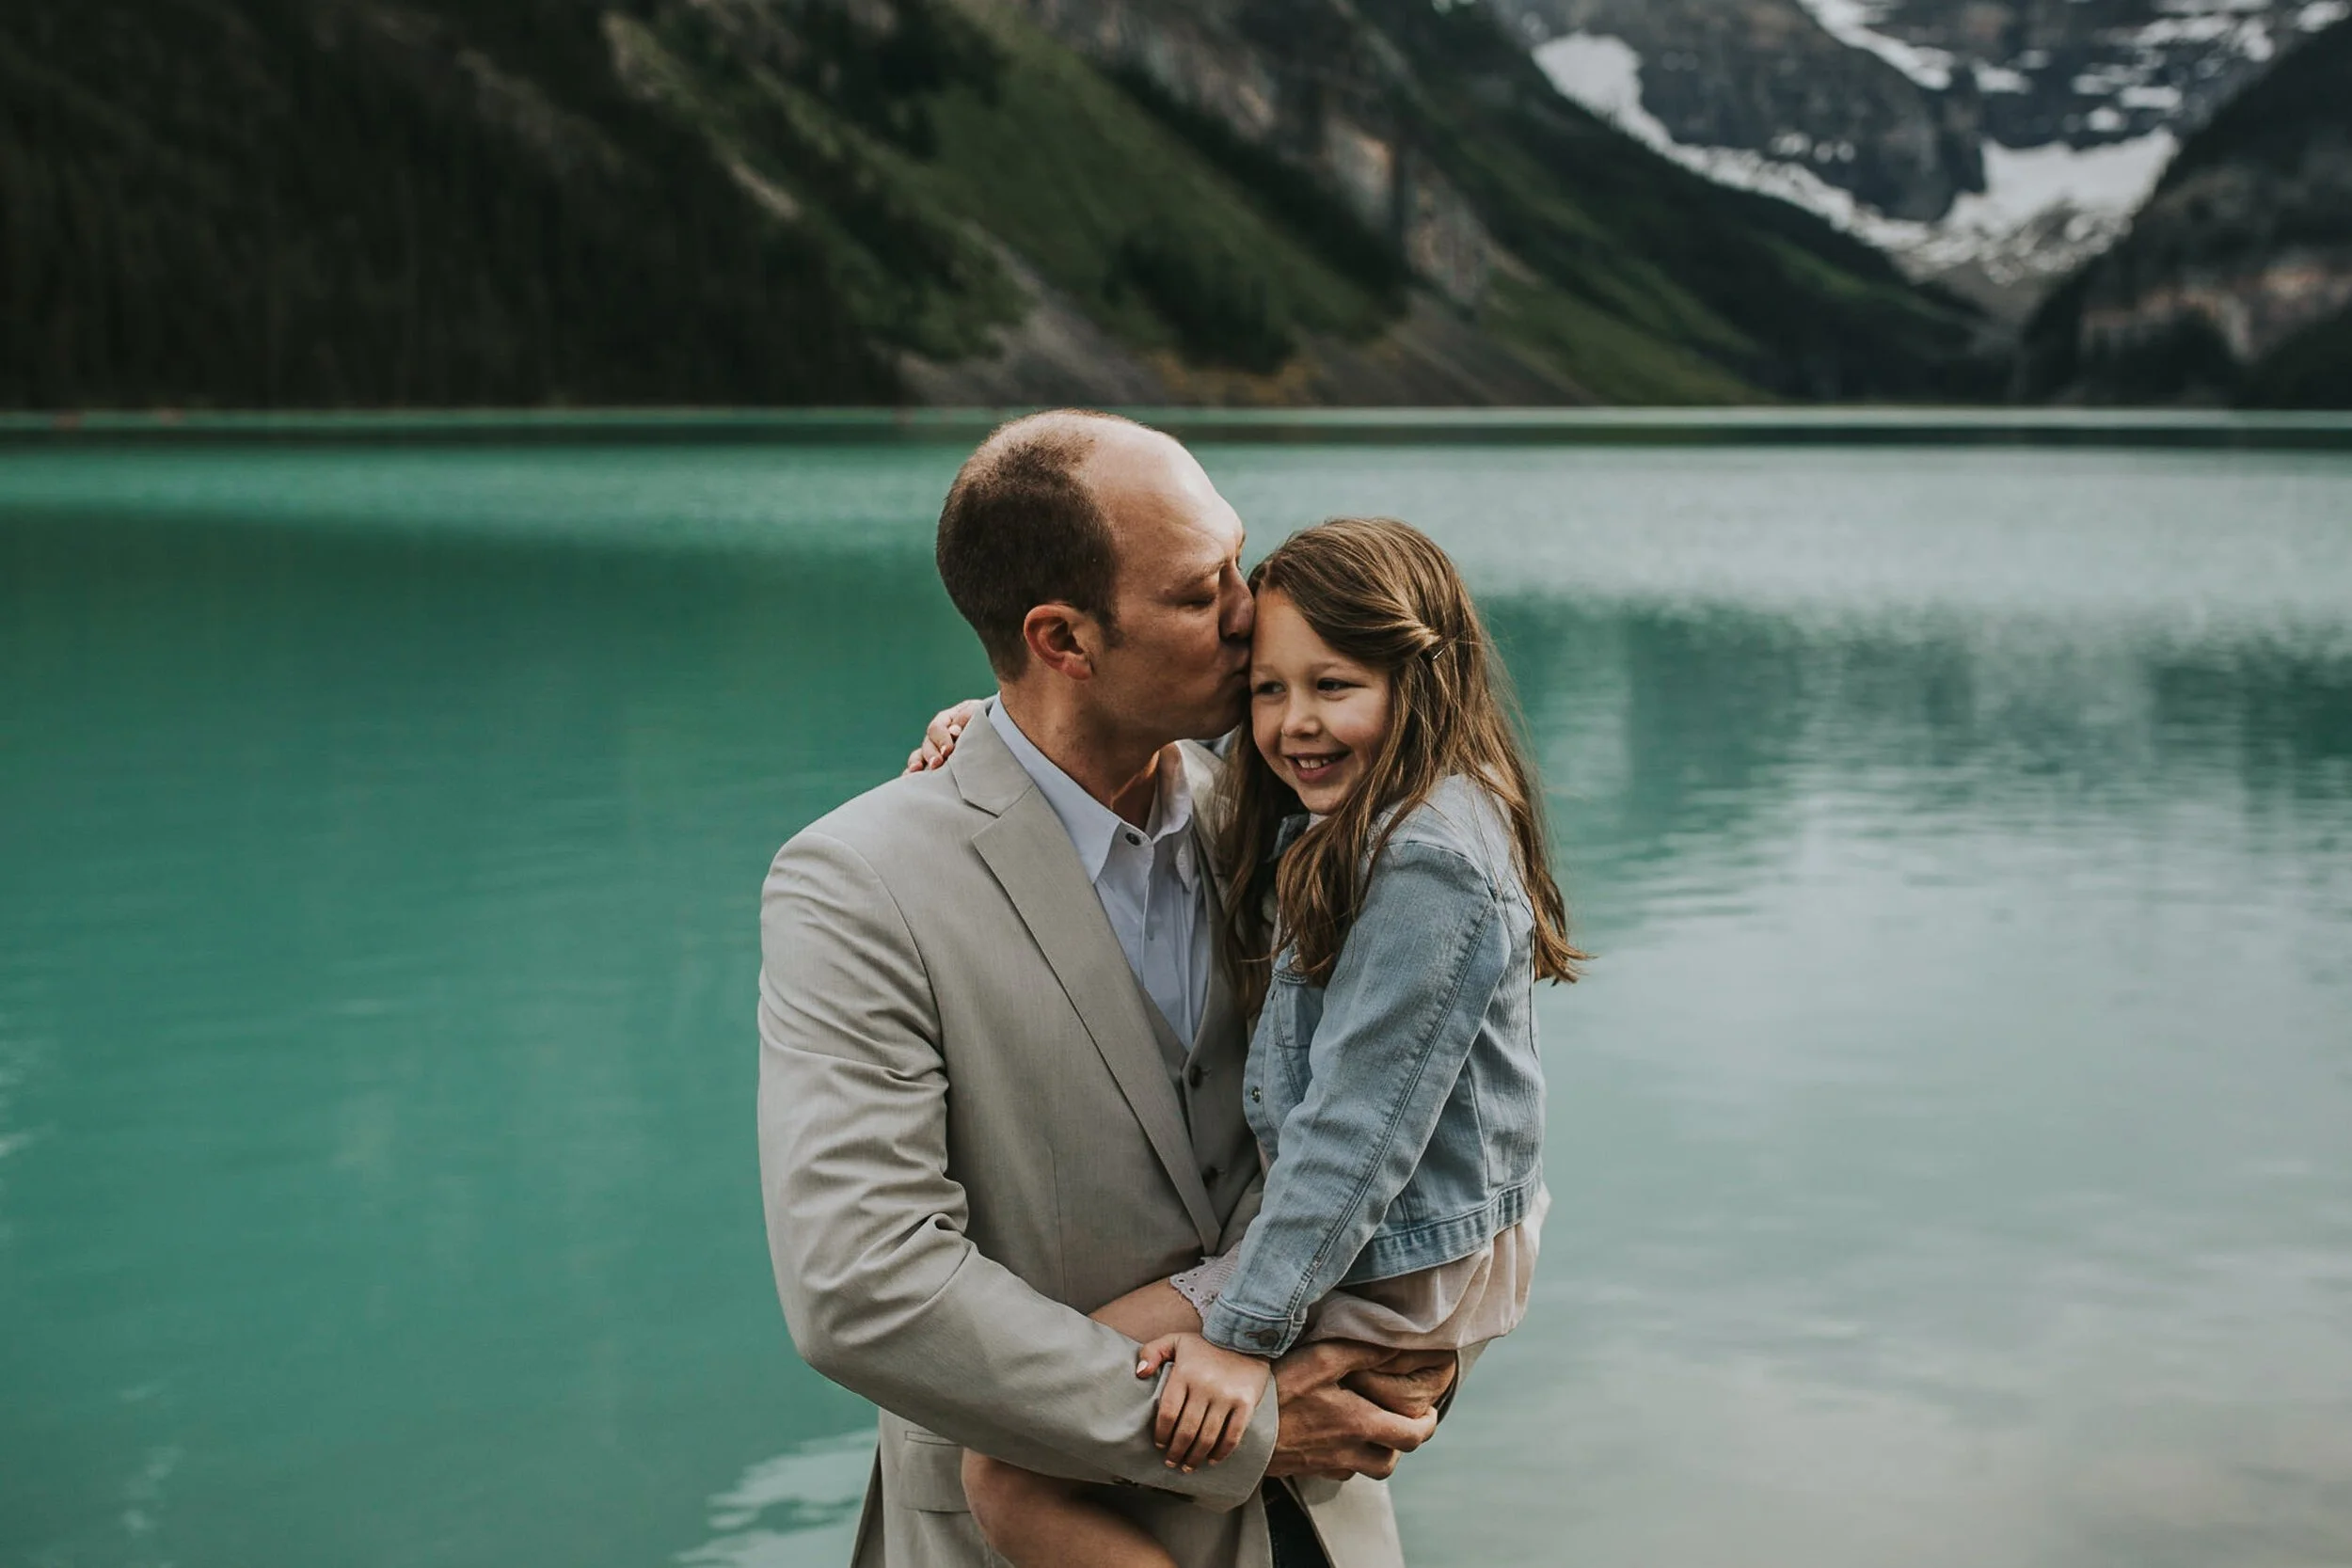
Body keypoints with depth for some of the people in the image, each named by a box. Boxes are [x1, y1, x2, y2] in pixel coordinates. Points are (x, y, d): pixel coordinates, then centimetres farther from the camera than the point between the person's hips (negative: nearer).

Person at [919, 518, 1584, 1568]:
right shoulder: (1331, 820, 8)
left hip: (1391, 1278, -11)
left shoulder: (1428, 860, -22)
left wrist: (1246, 1335, -23)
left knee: (1008, 1472, -17)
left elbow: (1358, 1123, -24)